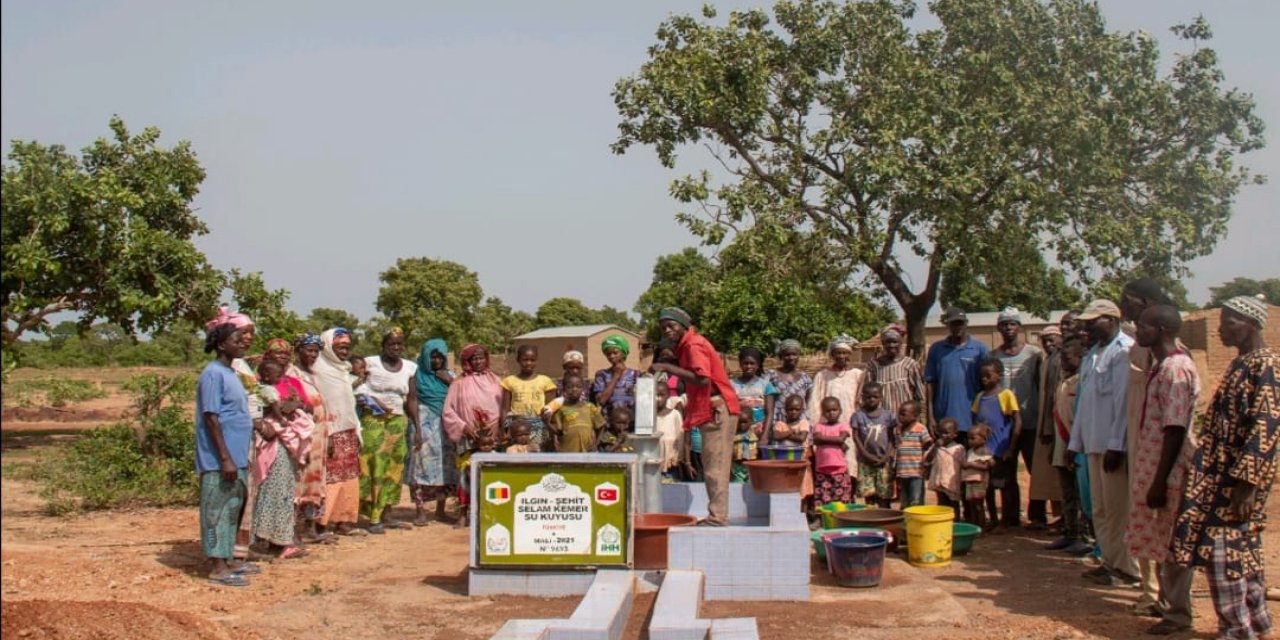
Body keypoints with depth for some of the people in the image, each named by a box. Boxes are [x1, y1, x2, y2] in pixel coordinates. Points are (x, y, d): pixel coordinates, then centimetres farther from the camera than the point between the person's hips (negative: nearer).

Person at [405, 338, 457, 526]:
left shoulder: (449, 374, 12)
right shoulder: (417, 374, 0)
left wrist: (451, 382, -6)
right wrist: (416, 429, -14)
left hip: (445, 424, 4)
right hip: (424, 422, -4)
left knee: (445, 466, 2)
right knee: (422, 465, -8)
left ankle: (440, 511, 10)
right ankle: (420, 511, -6)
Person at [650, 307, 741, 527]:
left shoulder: (693, 345, -12)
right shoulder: (687, 345, 18)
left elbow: (702, 378, -26)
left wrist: (668, 367, -22)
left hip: (717, 409, -10)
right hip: (711, 410, 10)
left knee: (714, 466, -9)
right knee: (712, 465, 12)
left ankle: (717, 517, -8)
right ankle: (717, 515, 16)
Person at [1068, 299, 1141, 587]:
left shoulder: (1125, 351, -12)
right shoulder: (1093, 353, 16)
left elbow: (1125, 400, -18)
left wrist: (1116, 445, -21)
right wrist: (1075, 442, 16)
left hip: (1114, 444, -9)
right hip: (1093, 443, 9)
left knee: (1118, 508, -1)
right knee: (1100, 509, 14)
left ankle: (1127, 569, 8)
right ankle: (1111, 561, 24)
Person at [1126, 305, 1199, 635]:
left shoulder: (1176, 369, -18)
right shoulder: (1161, 366, 12)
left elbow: (1175, 429, -22)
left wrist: (1160, 481, -22)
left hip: (1169, 471, -9)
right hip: (1153, 466, 9)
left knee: (1172, 542, 0)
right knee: (1160, 540, 18)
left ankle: (1178, 613, 9)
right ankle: (1166, 600, 30)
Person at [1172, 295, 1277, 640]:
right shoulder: (1240, 363, 14)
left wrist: (1246, 482, -24)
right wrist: (1204, 467, 17)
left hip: (1242, 474, -9)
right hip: (1222, 471, 9)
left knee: (1223, 548, -6)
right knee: (1242, 549, 16)